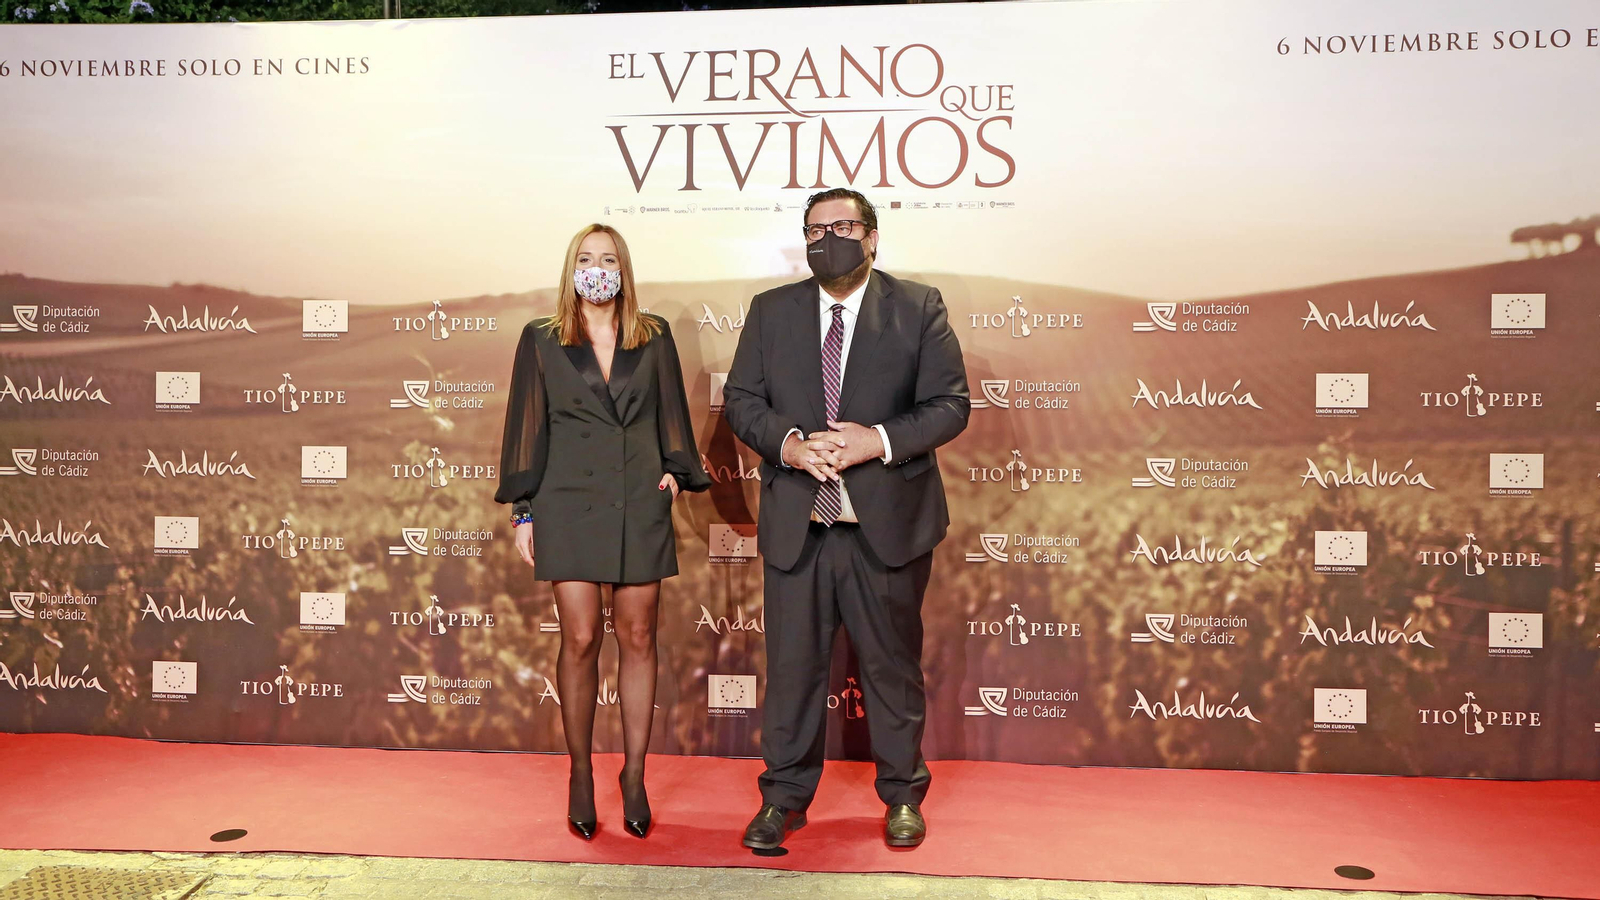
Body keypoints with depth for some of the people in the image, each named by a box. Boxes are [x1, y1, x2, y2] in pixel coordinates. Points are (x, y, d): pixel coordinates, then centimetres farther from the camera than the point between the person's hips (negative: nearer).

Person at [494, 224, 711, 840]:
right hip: (569, 505, -1)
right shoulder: (541, 341, 7)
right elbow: (526, 426, 6)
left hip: (641, 505, 1)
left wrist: (675, 471, 0)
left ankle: (634, 776, 16)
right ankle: (580, 775, 16)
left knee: (637, 639, 4)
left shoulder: (654, 338, 10)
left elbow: (672, 413, 14)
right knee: (580, 639, -1)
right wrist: (522, 511, 2)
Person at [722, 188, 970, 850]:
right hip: (795, 523, 2)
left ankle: (902, 794, 31)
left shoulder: (919, 308, 2)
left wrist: (878, 441, -18)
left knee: (893, 664, 11)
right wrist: (787, 442, -15)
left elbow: (950, 404, -3)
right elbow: (739, 399, 5)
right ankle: (784, 797, 26)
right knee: (792, 664, 9)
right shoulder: (770, 311, 8)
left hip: (888, 522, -1)